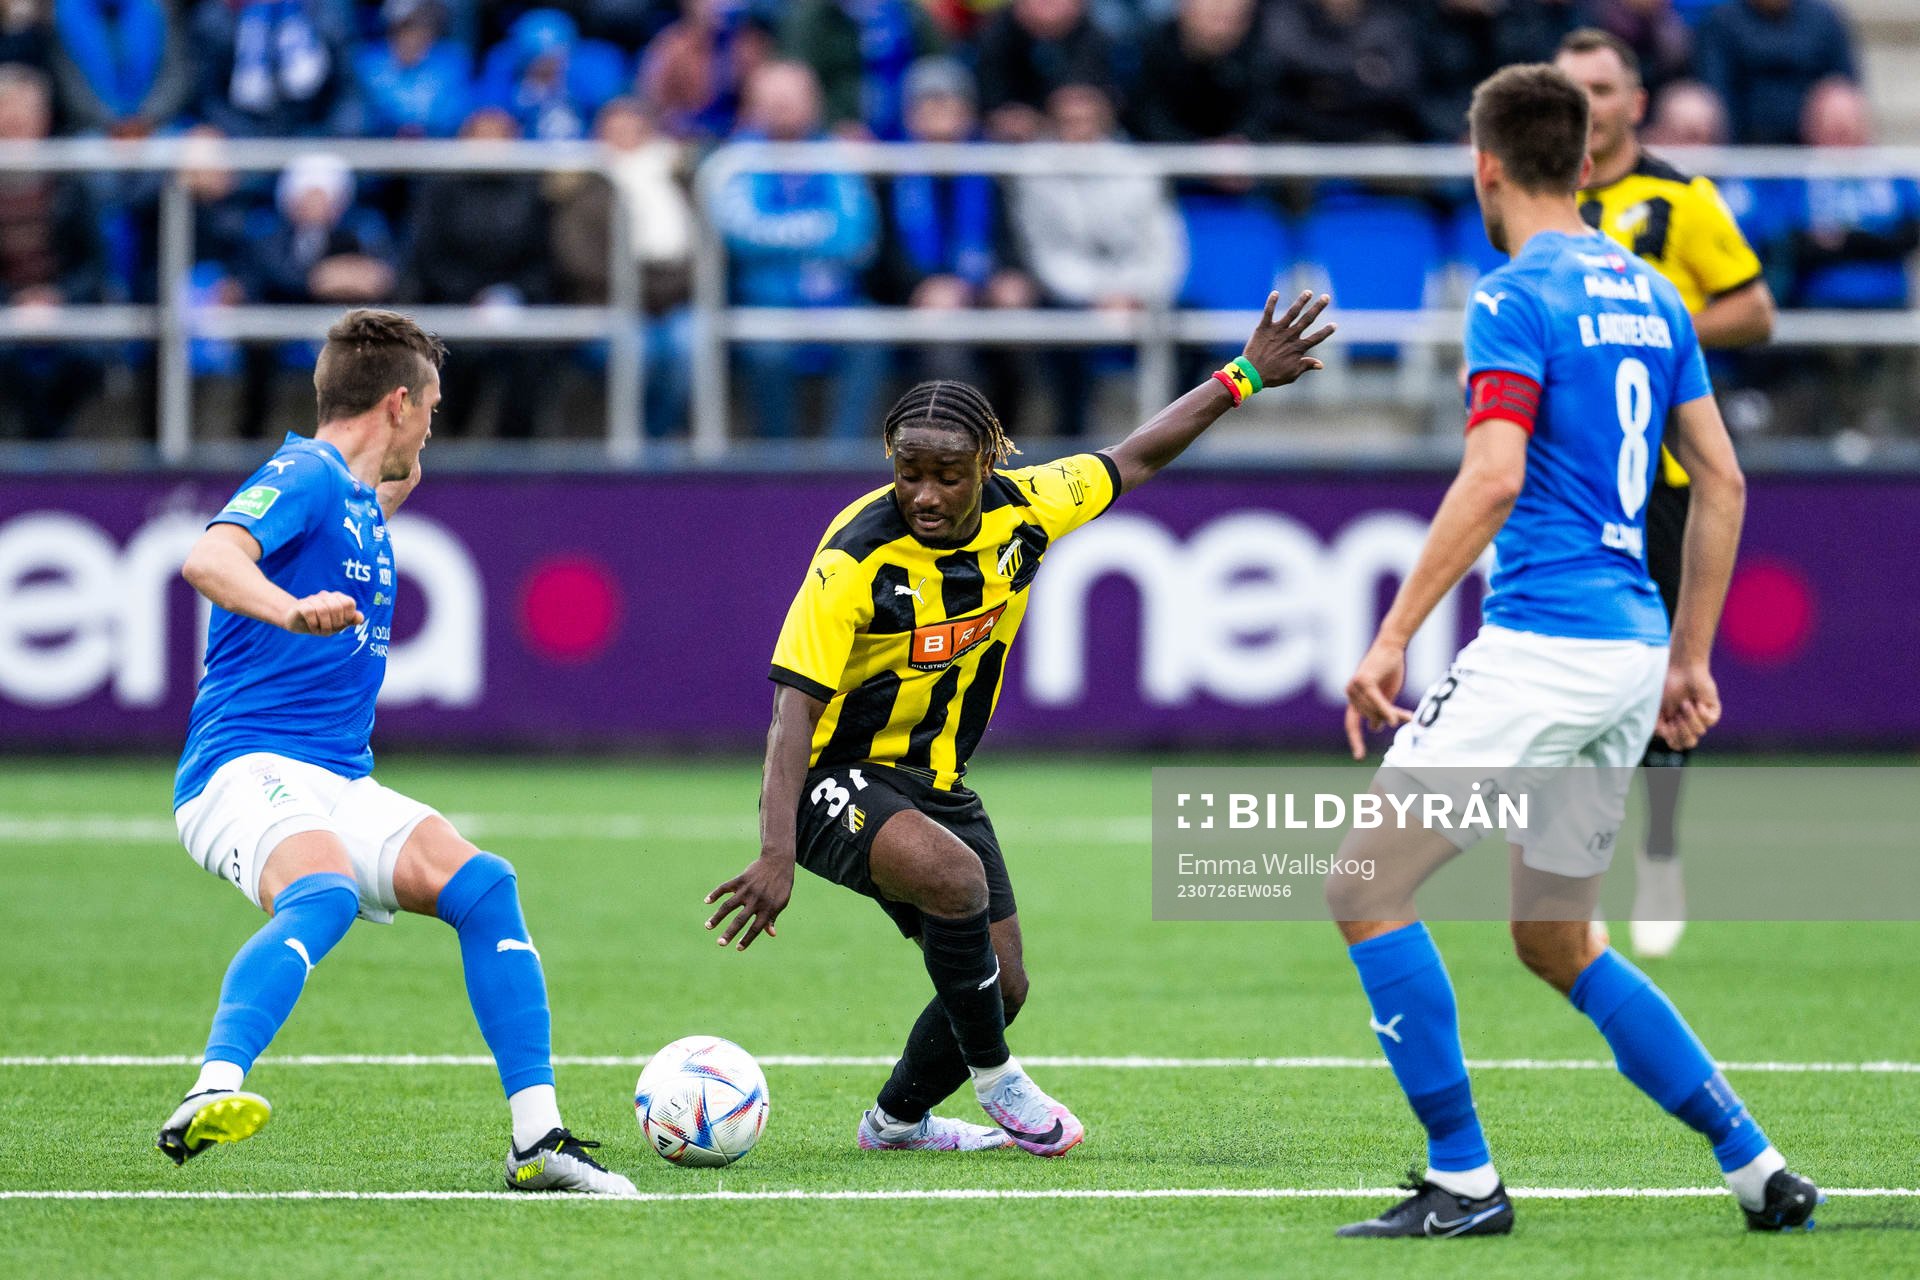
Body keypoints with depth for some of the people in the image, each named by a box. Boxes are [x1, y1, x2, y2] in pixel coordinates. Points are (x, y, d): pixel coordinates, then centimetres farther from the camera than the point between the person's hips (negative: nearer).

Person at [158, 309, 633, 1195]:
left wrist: (392, 489, 43)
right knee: (324, 893, -38)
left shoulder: (358, 499, 23)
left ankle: (537, 1141, -9)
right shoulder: (304, 476, -7)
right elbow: (209, 558, -28)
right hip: (248, 767, -9)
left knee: (484, 887, -10)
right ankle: (211, 1098, -53)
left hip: (341, 785, 9)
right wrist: (292, 609, -45)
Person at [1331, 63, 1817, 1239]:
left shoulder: (1516, 299, -9)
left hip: (1544, 645, -8)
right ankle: (1756, 1165, 14)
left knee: (1366, 887, -3)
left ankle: (1464, 1178, -6)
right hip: (1632, 655, 8)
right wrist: (1689, 660, 23)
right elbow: (1723, 483, 18)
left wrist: (1393, 638, -18)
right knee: (1556, 941, 19)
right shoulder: (1649, 295, 16)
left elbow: (1493, 480, -20)